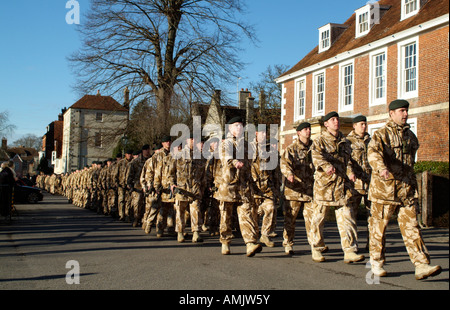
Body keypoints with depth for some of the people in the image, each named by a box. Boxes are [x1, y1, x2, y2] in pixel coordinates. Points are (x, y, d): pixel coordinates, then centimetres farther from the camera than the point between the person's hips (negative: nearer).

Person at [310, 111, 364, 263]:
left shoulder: (344, 141, 19)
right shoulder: (319, 140, 1)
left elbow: (347, 158, 23)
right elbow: (316, 156, -16)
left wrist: (350, 172, 3)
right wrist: (327, 166, -33)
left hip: (341, 182, 5)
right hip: (324, 182, -4)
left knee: (346, 217, -3)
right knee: (319, 216, 4)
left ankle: (350, 251, -2)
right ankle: (316, 249, 18)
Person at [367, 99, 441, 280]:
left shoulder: (410, 136, 17)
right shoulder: (381, 134, -4)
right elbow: (373, 152, -24)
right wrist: (381, 168, -43)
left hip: (407, 188, 5)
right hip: (385, 187, -5)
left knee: (411, 226, 0)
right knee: (379, 226, 4)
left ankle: (422, 266, -3)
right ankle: (376, 262, 18)